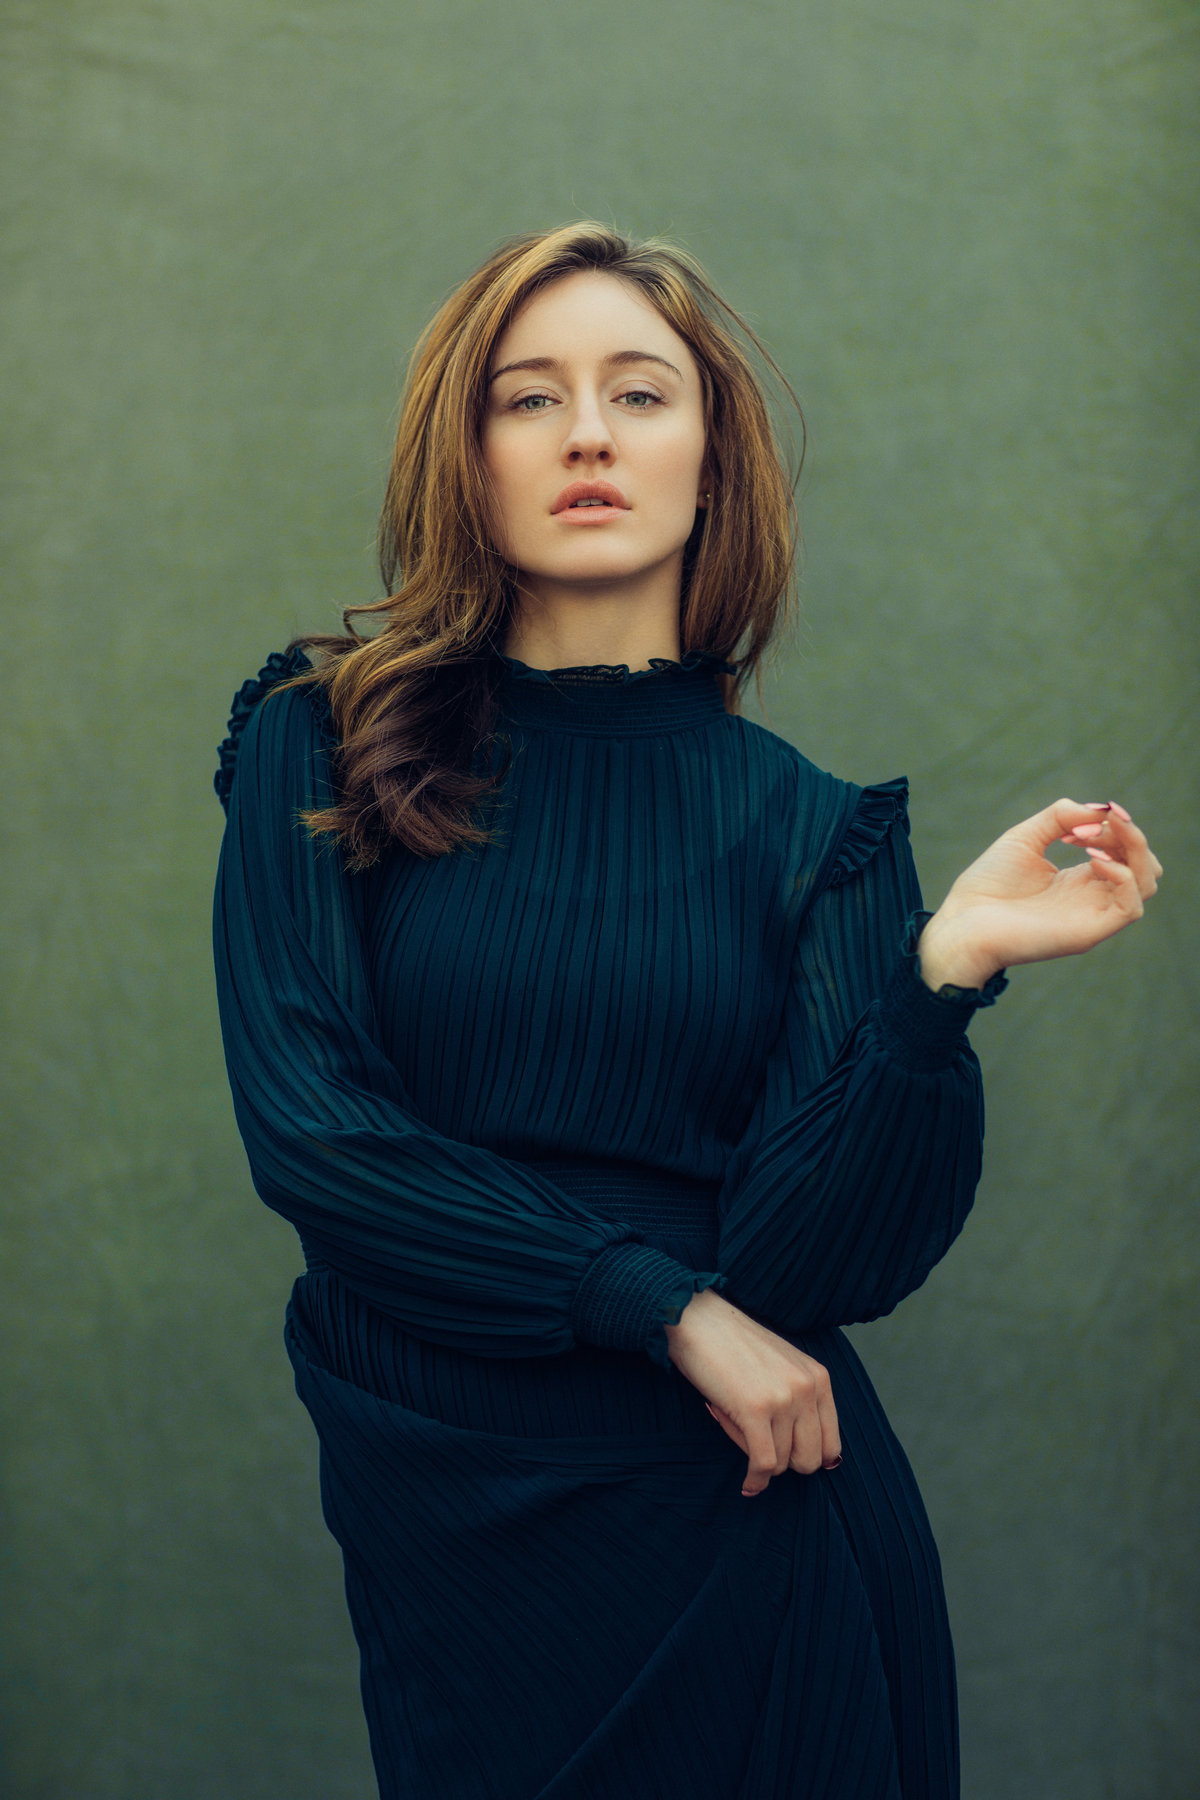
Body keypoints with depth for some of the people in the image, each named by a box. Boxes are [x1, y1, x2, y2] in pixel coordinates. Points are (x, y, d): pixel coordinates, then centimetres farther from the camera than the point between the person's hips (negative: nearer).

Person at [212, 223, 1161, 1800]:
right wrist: (671, 1306, -16)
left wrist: (944, 969, -25)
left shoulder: (811, 822, -2)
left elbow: (820, 1252, -11)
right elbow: (302, 1123, -12)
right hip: (427, 1497, 0)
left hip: (736, 1512, 1)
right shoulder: (321, 746, -4)